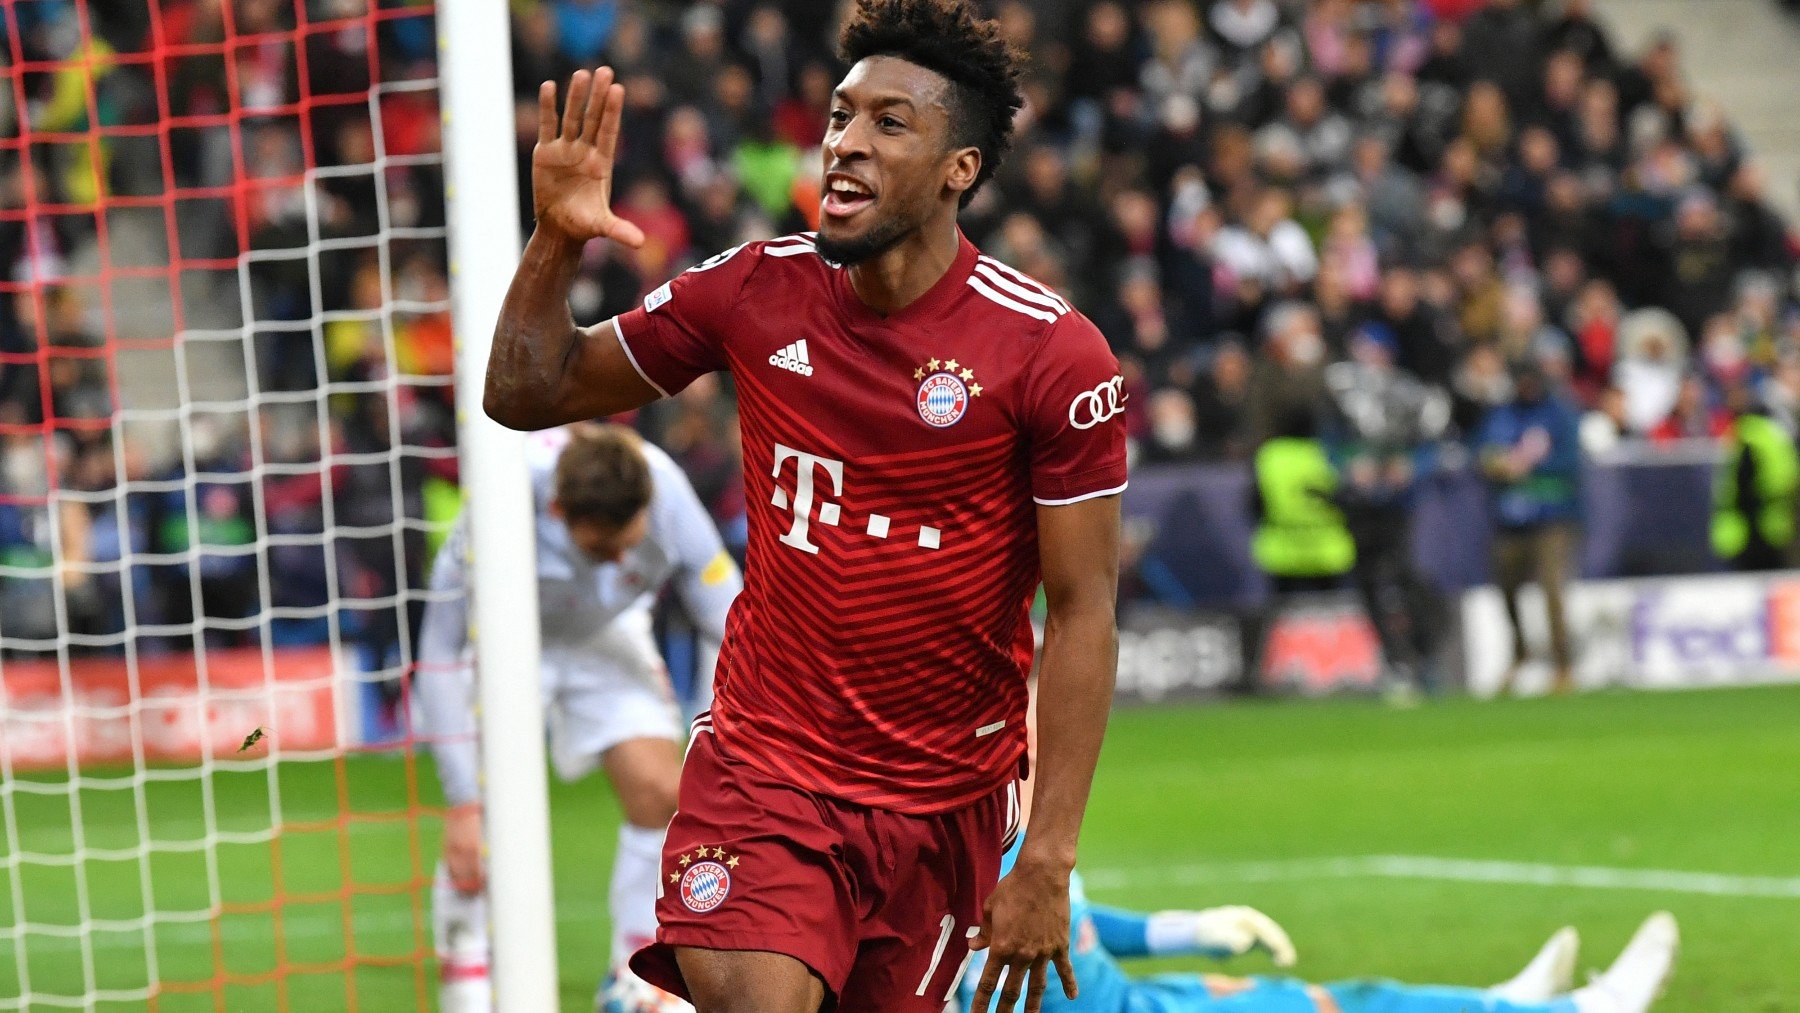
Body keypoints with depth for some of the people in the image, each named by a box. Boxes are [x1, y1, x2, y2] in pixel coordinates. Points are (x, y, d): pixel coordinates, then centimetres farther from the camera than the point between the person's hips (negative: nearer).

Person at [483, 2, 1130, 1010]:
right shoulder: (756, 291, -1)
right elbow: (528, 394, 10)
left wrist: (1048, 861, -14)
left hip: (946, 793, -1)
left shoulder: (1055, 356, -11)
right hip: (764, 757, 1)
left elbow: (1082, 610, -9)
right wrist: (556, 244, -10)